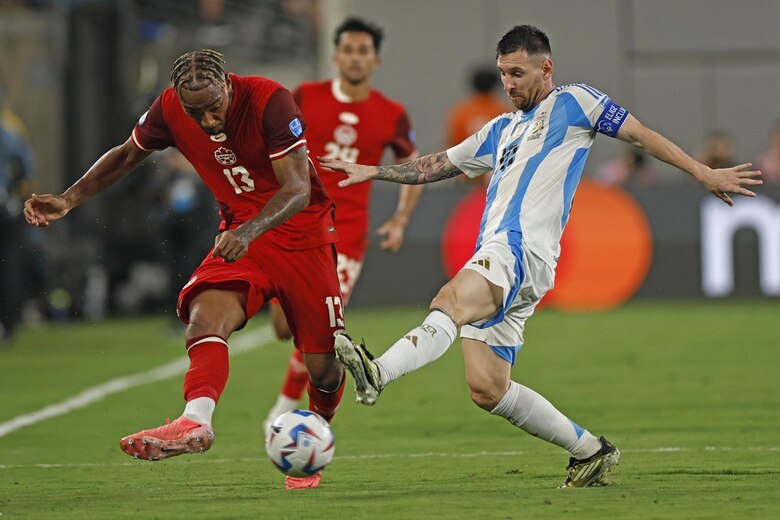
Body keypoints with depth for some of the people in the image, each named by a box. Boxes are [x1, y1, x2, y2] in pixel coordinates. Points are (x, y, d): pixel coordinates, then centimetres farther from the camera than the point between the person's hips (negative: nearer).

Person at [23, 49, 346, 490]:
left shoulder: (269, 100, -24)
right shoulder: (170, 108, -9)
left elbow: (298, 189, -29)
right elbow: (127, 155, 11)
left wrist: (249, 232, -44)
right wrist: (69, 200, 3)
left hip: (301, 229, -3)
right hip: (241, 231, 3)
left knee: (322, 366, -2)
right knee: (206, 314, -28)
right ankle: (195, 423, -48)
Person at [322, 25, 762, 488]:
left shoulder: (573, 102, 11)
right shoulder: (501, 131, 31)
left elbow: (641, 135, 10)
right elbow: (439, 165, 37)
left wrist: (703, 173, 5)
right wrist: (374, 171, 30)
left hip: (523, 250, -8)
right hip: (494, 255, 8)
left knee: (450, 302, -35)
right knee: (488, 390, 2)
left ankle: (379, 373, -60)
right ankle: (590, 451, 13)